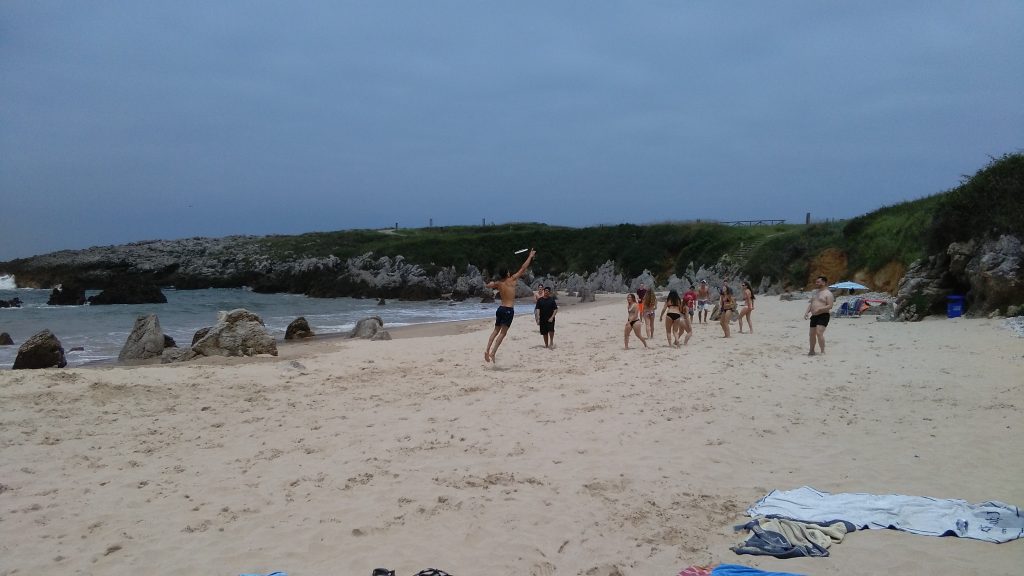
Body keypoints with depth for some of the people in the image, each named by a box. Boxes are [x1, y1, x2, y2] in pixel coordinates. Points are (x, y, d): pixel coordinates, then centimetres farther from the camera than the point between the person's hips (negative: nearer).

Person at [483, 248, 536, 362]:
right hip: (509, 310, -5)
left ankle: (487, 350, 1)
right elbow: (523, 268, -2)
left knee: (496, 330, 13)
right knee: (503, 333, -6)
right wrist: (531, 256, 6)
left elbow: (488, 285, 25)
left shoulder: (498, 283, 5)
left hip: (500, 309, 5)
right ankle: (493, 352, -15)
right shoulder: (512, 280, -7)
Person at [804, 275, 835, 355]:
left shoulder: (828, 293, -7)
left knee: (819, 333, -20)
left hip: (823, 316, -8)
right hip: (814, 316, 8)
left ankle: (823, 351, -14)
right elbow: (811, 304, 23)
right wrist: (807, 312, 8)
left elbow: (830, 306, -15)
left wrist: (819, 309, -24)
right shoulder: (815, 293, 19)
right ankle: (811, 351, 26)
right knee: (812, 334, 12)